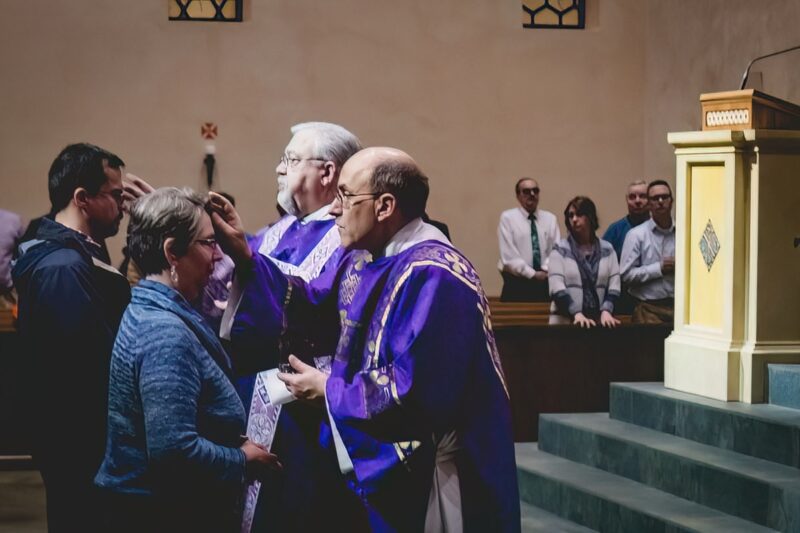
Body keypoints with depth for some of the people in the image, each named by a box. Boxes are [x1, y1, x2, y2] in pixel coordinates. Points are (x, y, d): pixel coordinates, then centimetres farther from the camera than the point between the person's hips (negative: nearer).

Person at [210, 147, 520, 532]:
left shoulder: (432, 277, -24)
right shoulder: (366, 258, 8)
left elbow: (414, 393, -29)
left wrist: (328, 390, -15)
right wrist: (241, 251, 3)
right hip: (377, 464, 9)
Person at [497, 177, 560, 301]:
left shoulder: (550, 218, 13)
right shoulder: (508, 218, 2)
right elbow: (509, 255, -6)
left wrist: (545, 271, -13)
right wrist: (533, 274, -12)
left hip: (546, 283, 3)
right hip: (516, 283, -3)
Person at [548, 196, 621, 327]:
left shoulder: (607, 249, 8)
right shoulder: (560, 250, 1)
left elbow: (614, 285, 3)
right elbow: (557, 287, -8)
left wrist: (606, 311, -14)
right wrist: (576, 314, -20)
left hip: (599, 320, 2)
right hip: (566, 320, -2)